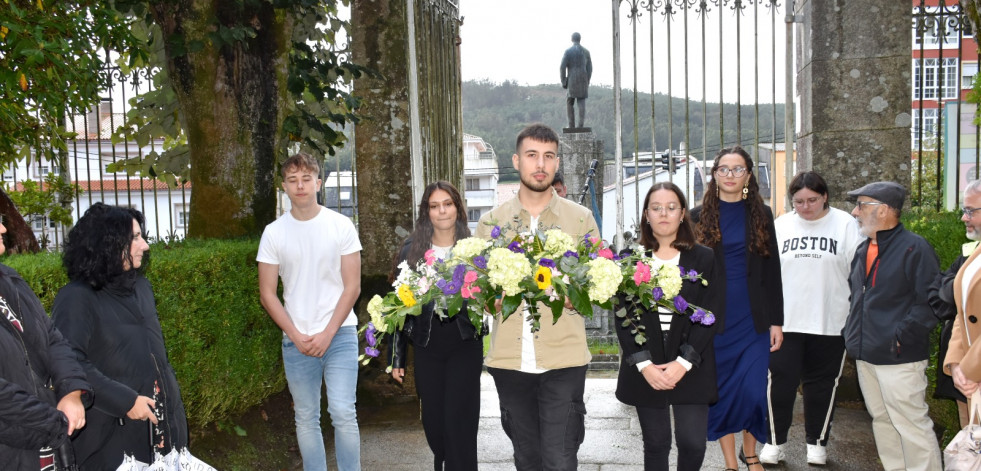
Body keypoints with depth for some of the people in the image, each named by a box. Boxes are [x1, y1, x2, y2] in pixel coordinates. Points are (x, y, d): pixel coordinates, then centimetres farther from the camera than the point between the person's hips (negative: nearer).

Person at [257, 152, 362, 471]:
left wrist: (327, 334, -10)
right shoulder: (273, 233, 2)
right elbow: (267, 294, 4)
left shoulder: (341, 226, -2)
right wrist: (297, 336, -6)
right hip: (296, 340, 2)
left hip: (340, 334, -2)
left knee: (343, 413, -9)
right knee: (306, 419, 8)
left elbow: (352, 286, -3)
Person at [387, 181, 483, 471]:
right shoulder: (412, 249, 3)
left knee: (459, 419, -5)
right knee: (433, 419, 10)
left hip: (465, 345, -2)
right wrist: (396, 356, 3)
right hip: (426, 346, 2)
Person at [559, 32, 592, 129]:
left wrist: (563, 82, -3)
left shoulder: (568, 51, -4)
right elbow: (589, 68, 8)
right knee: (581, 103, 3)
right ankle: (581, 124, -12)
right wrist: (587, 82, 14)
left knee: (570, 103, 8)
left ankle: (571, 126, 2)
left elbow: (562, 67, -10)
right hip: (583, 80, 3)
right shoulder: (586, 51, 7)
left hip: (572, 80, -3)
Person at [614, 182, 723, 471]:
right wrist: (644, 364, -11)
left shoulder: (704, 259, 2)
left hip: (691, 368, -1)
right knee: (655, 444, 7)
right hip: (645, 369, 1)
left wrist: (683, 363, -13)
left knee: (692, 443, -4)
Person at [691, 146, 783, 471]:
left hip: (754, 320, 1)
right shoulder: (699, 217, 2)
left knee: (752, 392, -1)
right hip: (714, 320, 0)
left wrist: (776, 321, 2)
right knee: (722, 392, 5)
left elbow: (772, 271, 6)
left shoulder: (761, 215, 6)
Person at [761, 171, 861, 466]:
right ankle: (775, 441, 16)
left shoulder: (845, 225, -1)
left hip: (830, 322, -1)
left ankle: (817, 442, 25)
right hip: (784, 321, 1)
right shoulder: (780, 226, 6)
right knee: (780, 382, 1)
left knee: (822, 384, 10)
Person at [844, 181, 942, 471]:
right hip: (865, 356, 9)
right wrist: (851, 333, 16)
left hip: (899, 360, -8)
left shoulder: (914, 248, -13)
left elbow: (930, 302, -18)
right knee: (881, 420, 16)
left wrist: (902, 336, -19)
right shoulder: (864, 250, 14)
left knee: (911, 425, -5)